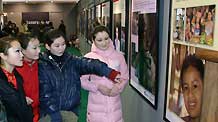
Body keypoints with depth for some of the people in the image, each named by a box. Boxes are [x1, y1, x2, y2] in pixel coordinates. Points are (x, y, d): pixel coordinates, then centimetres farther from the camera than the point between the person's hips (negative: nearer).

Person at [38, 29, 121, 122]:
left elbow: (89, 64, -19)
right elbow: (45, 94, -11)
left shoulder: (72, 61, -1)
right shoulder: (42, 66, -9)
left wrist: (111, 73, -34)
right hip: (52, 112, -3)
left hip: (72, 110, 3)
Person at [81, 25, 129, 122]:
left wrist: (118, 87, -11)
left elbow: (125, 77, 7)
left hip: (114, 104, 2)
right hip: (96, 104, -1)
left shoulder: (118, 56, 0)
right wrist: (98, 87, -14)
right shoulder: (88, 58, -6)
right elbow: (82, 80, -2)